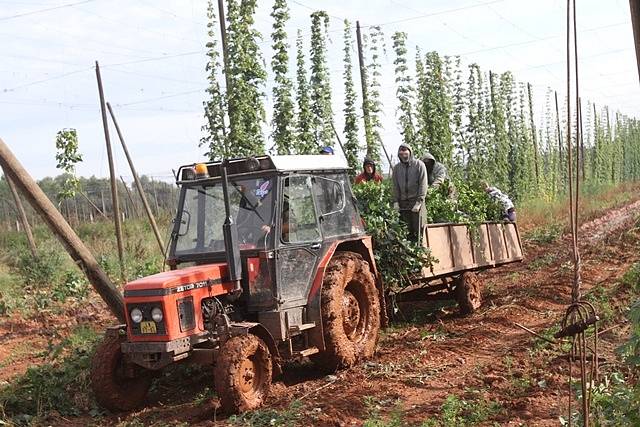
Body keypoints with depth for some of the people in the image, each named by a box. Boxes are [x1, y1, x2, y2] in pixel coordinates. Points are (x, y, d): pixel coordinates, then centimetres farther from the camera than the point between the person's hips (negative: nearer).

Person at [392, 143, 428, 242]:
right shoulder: (396, 168, 13)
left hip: (416, 201, -4)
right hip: (403, 202, 4)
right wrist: (395, 201, 2)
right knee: (407, 231, 4)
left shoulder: (419, 165, 0)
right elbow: (395, 186, 14)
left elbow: (423, 185, -6)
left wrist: (419, 202, -13)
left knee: (418, 230, -6)